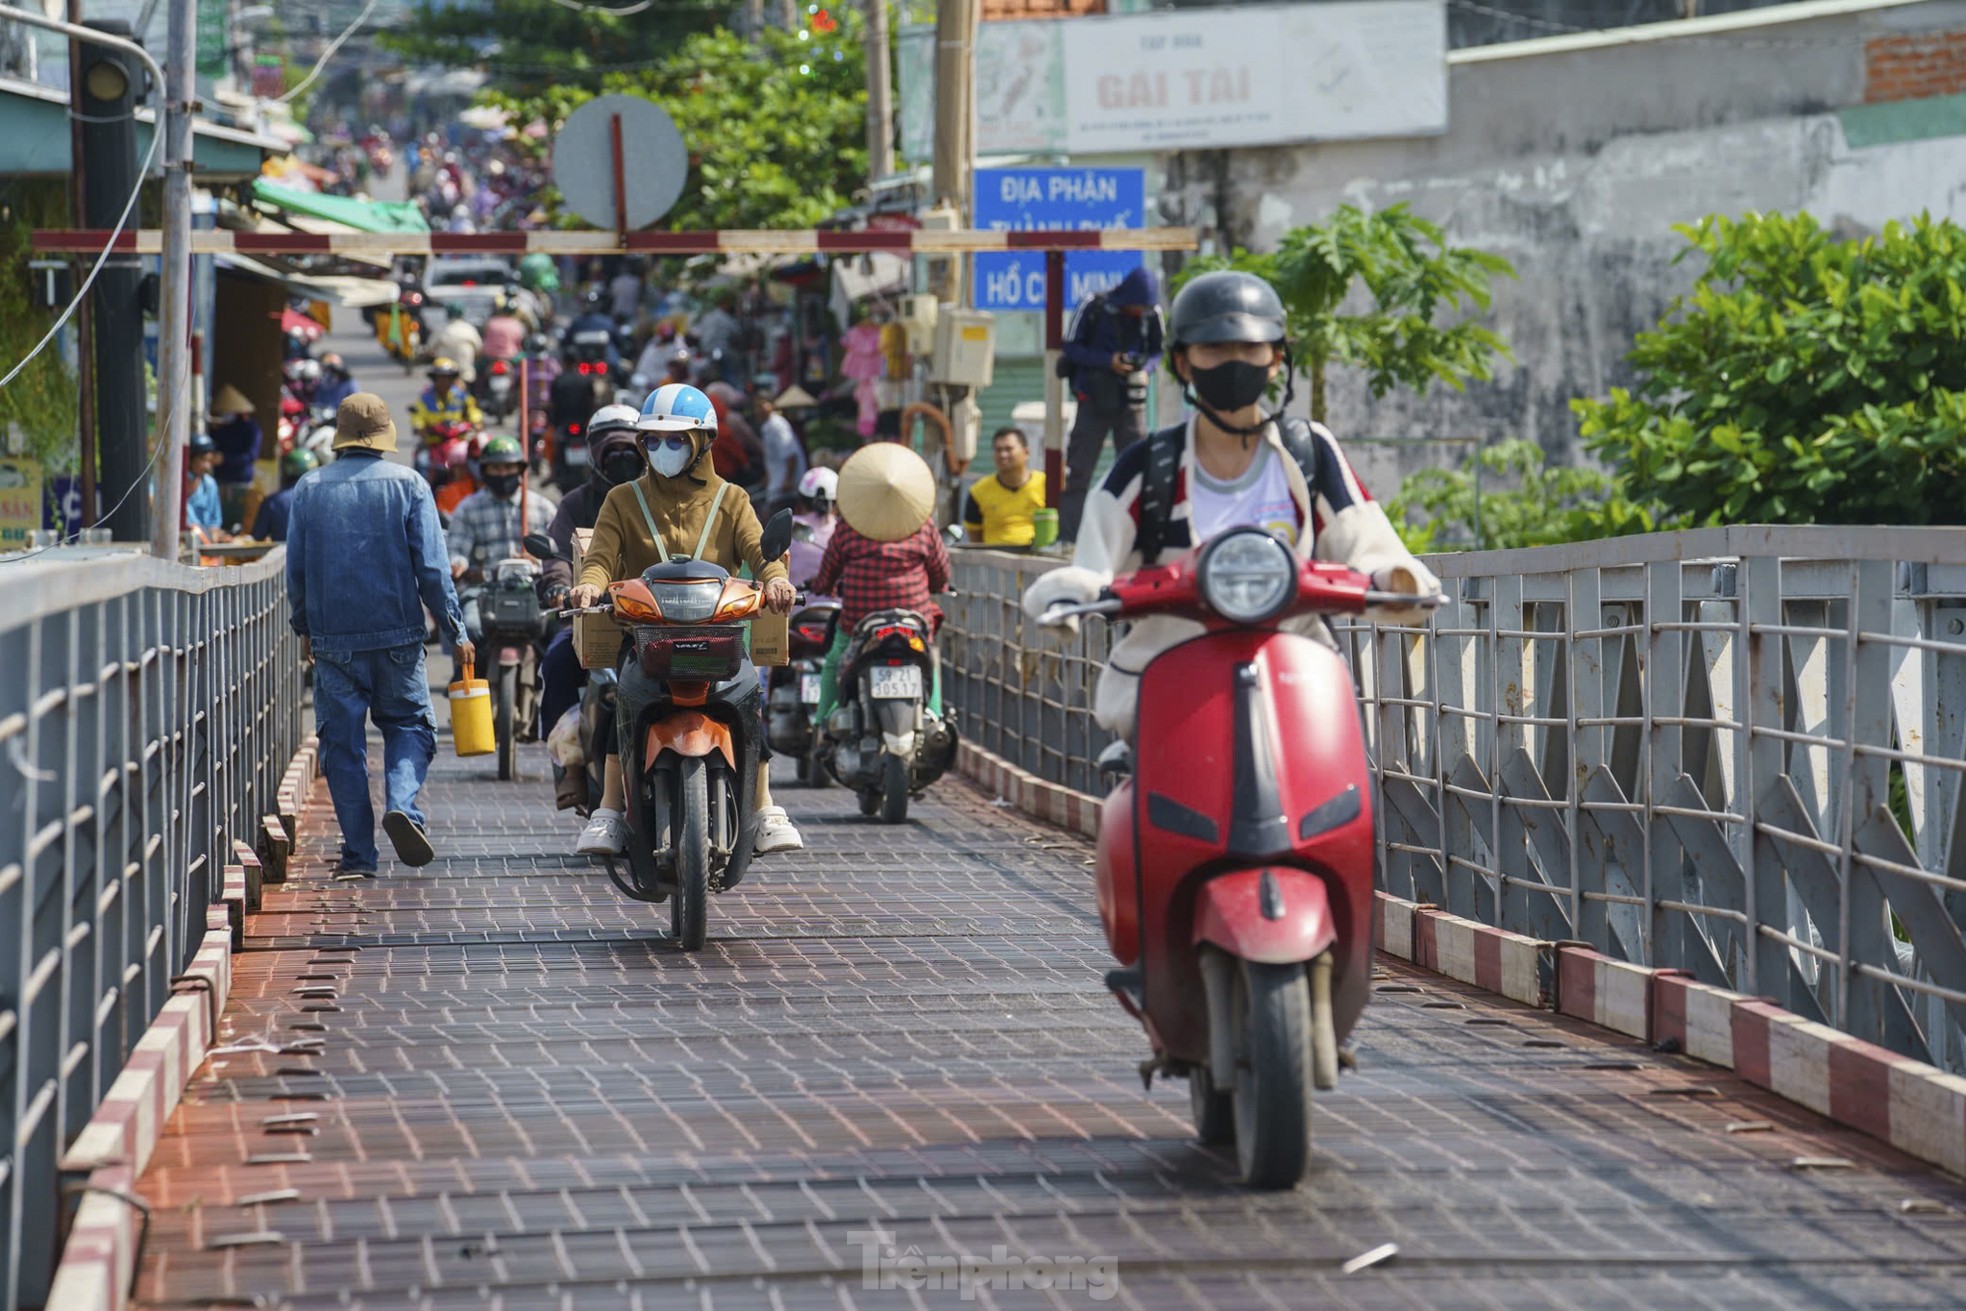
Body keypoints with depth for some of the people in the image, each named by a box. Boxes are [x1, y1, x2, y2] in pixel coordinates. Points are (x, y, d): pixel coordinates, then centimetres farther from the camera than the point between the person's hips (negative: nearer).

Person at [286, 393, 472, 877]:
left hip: (332, 638, 1)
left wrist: (305, 628, 21)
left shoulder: (309, 489, 4)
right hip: (397, 634, -1)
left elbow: (295, 571, 7)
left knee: (342, 741, 5)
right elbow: (431, 568, -4)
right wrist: (455, 631, 3)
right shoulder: (407, 484, -1)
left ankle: (359, 852, 1)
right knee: (408, 724, 12)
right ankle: (402, 804, -15)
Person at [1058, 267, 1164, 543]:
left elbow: (1157, 351, 10)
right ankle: (1066, 534, 4)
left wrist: (1145, 367, -12)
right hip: (1094, 397, -2)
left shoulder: (1152, 315, -2)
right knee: (1079, 469, 0)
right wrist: (1108, 362, -17)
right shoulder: (1094, 308, -9)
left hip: (1132, 400, 2)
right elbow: (1072, 348, -5)